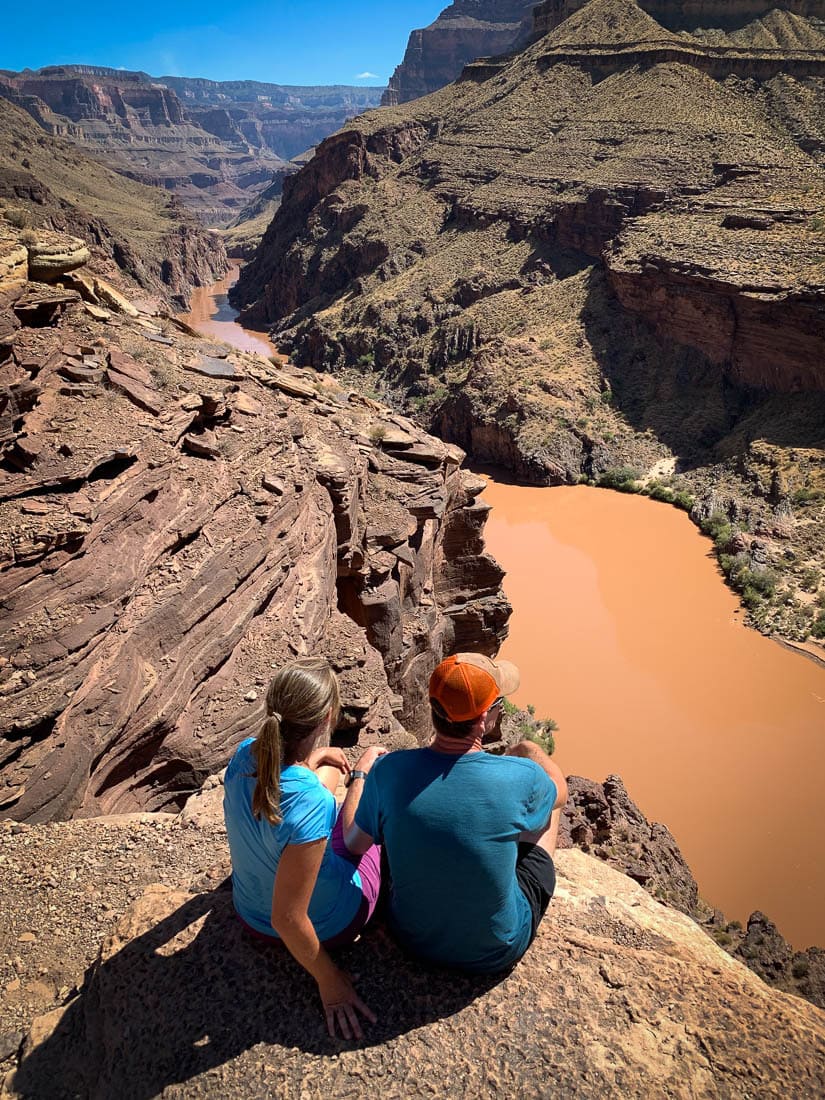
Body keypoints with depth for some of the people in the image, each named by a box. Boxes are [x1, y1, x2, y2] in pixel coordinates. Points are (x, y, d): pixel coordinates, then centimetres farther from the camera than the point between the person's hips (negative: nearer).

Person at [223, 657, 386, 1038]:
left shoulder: (246, 752, -22)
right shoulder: (312, 806, -41)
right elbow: (287, 919, -31)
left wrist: (316, 758, 13)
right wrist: (328, 979, -16)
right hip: (327, 926, -5)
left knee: (330, 767, 23)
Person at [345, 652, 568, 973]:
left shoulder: (389, 770, -24)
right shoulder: (520, 779, -29)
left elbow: (354, 845, -5)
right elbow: (560, 792, -3)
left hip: (413, 935, 2)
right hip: (497, 951, -2)